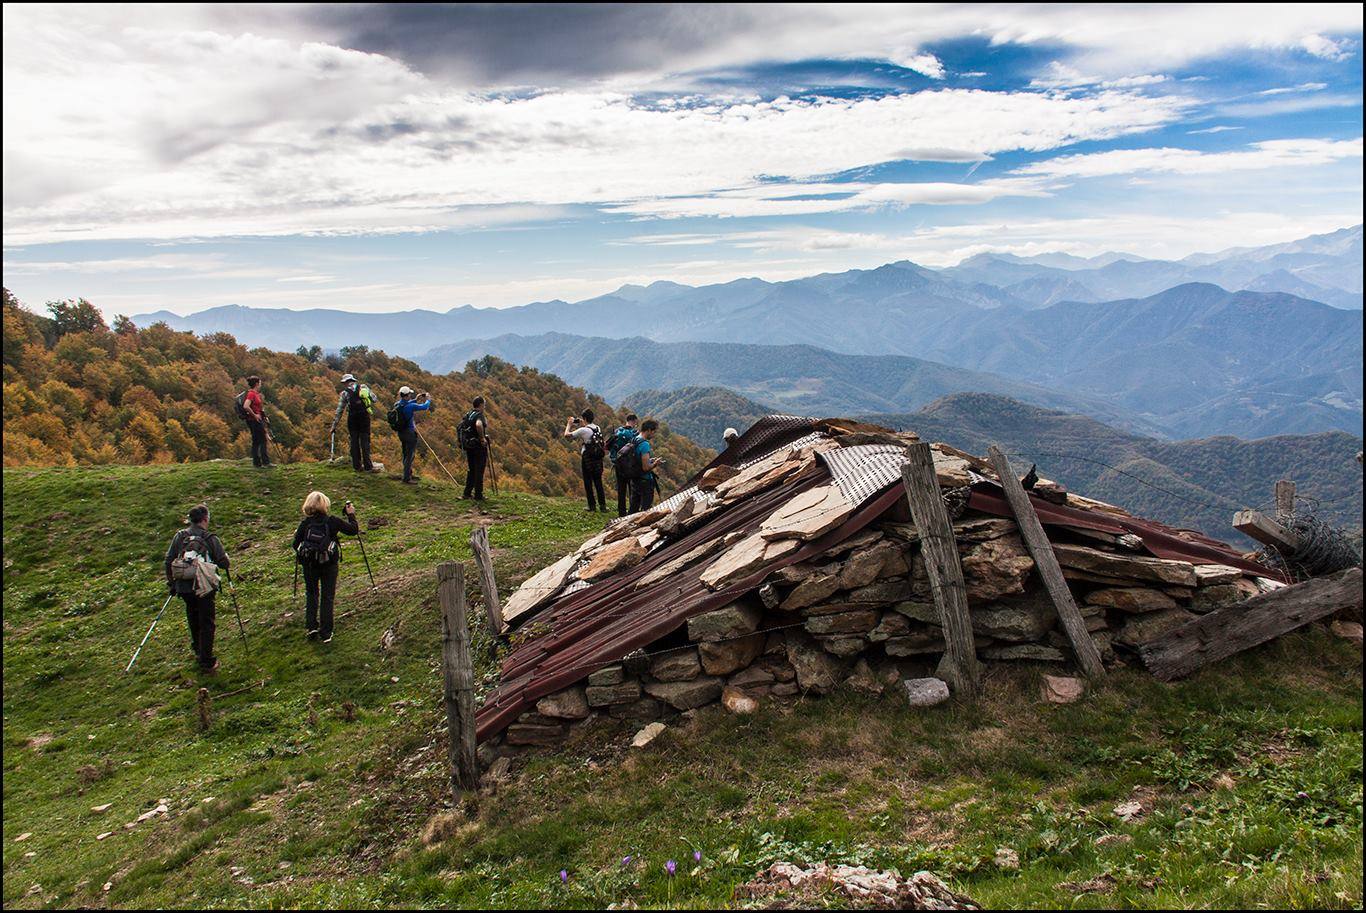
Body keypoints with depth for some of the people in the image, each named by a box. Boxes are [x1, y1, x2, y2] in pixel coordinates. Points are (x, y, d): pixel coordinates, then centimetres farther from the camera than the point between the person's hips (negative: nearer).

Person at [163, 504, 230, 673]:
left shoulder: (179, 536, 3)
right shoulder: (210, 539, -9)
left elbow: (169, 560, 7)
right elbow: (224, 563, -7)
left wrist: (171, 582, 19)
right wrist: (224, 556, 16)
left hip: (183, 587, 4)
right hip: (203, 588, -4)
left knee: (193, 620, 25)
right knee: (206, 624, 5)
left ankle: (197, 651, 42)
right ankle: (207, 662, 8)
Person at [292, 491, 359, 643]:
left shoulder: (305, 523, -4)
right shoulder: (332, 521, -7)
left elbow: (296, 545, 0)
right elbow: (353, 530, 1)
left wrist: (297, 533, 20)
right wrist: (351, 515, 16)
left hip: (309, 564, 1)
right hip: (329, 563, -1)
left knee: (311, 595, 19)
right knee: (327, 597, 7)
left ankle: (311, 627, 10)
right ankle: (326, 633, 8)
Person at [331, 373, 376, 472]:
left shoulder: (345, 392, 3)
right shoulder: (364, 387, 6)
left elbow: (339, 410, 4)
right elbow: (374, 399, 7)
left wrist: (334, 426, 8)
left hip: (352, 418, -1)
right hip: (365, 417, 1)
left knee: (354, 441, 9)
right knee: (365, 441, 2)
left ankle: (357, 466, 8)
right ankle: (368, 466, -4)